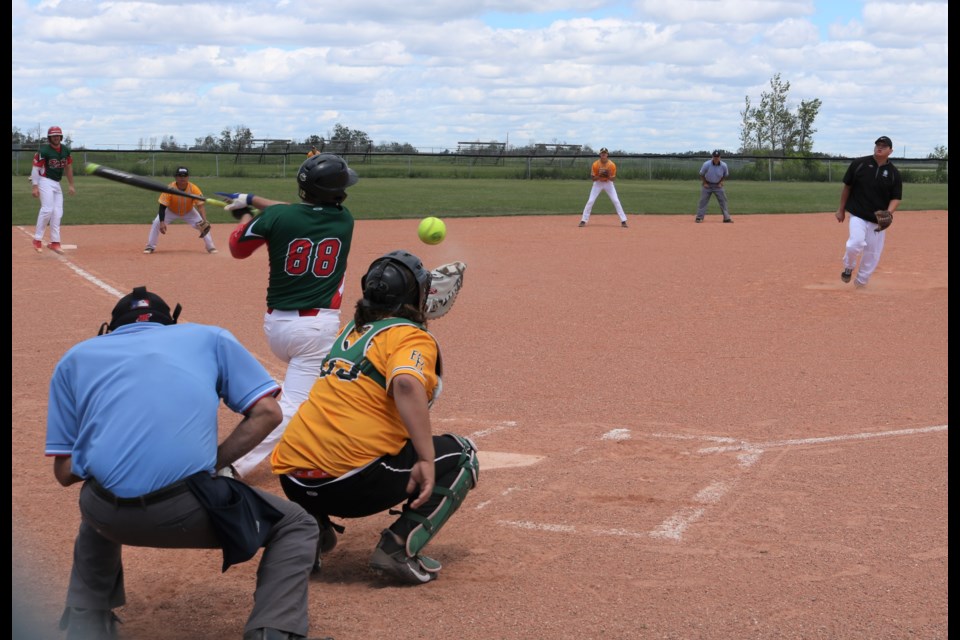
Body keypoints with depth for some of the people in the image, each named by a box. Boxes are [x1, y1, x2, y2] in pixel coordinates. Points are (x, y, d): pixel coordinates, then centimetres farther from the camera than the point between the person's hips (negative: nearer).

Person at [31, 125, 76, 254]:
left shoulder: (66, 150, 7)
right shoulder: (43, 150, -12)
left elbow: (68, 167, 17)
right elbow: (36, 168, -12)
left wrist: (71, 185, 17)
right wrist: (35, 187, -19)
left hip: (57, 184, 7)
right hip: (45, 182, -7)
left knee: (57, 212, 2)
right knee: (47, 209, -18)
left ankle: (55, 243, 6)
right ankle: (37, 240, -11)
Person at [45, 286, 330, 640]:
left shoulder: (76, 357, 23)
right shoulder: (209, 337, 21)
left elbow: (64, 471, 17)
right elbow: (267, 412, 10)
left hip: (110, 518, 3)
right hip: (187, 512, -3)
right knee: (296, 526, 22)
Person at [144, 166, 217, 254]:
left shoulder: (194, 189, -30)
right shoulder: (170, 188, -32)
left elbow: (200, 206, -33)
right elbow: (162, 206, -28)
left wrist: (204, 221, -48)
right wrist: (162, 222, -39)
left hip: (189, 212, 1)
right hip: (171, 211, -1)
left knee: (203, 226, -15)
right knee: (156, 223, -18)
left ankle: (211, 248, 1)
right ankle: (150, 247, -2)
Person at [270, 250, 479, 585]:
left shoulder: (354, 329, 20)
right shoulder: (412, 336, -1)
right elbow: (406, 384, -23)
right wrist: (427, 460, -26)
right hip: (353, 481, -7)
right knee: (460, 456, 12)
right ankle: (400, 547, -7)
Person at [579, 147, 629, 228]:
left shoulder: (612, 165, -19)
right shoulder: (595, 164, -20)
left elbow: (613, 179, -11)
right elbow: (593, 178, -13)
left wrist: (609, 176, -33)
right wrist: (599, 176, -33)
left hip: (608, 183, 0)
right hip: (598, 183, 0)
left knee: (616, 201, -8)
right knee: (590, 201, -9)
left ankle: (623, 221, -2)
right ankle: (583, 221, -2)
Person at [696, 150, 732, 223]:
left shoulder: (724, 166, -14)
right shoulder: (706, 164, -19)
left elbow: (725, 175, 5)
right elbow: (701, 174, -4)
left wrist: (720, 182, -5)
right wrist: (704, 183, -9)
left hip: (718, 185, 1)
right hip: (707, 184, -1)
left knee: (723, 200, -3)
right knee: (703, 200, -4)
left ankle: (727, 218, 1)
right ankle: (699, 217, 2)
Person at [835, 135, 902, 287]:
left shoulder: (894, 173, -1)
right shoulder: (859, 164, -4)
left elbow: (896, 198, 0)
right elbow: (847, 186, 6)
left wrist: (888, 214, -20)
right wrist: (841, 209, 9)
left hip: (878, 219, 2)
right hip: (858, 215, -2)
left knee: (873, 253, 7)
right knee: (856, 243, -24)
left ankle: (861, 282, 27)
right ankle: (848, 267, 6)